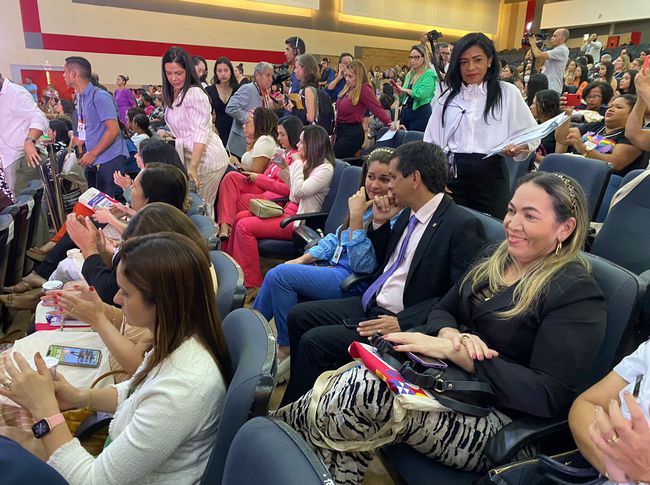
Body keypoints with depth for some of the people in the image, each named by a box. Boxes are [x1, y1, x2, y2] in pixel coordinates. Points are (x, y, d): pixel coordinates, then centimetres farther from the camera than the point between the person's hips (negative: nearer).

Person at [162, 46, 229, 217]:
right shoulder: (173, 95, 15)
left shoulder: (194, 94, -13)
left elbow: (200, 134, -19)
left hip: (206, 159, -9)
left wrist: (193, 167, -24)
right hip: (190, 157, 9)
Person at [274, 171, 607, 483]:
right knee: (355, 382, -22)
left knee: (358, 391, -26)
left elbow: (549, 396, -20)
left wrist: (452, 349, -25)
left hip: (496, 420, -7)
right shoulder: (495, 258, 9)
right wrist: (452, 335, -15)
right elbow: (441, 310, 11)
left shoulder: (577, 294, -13)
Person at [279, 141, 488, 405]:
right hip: (369, 304, 9)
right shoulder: (408, 213, 8)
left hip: (403, 322, -9)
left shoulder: (463, 225, -17)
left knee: (314, 341, -17)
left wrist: (403, 322, -26)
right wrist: (379, 223, 4)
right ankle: (300, 388, 22)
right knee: (298, 316, 7)